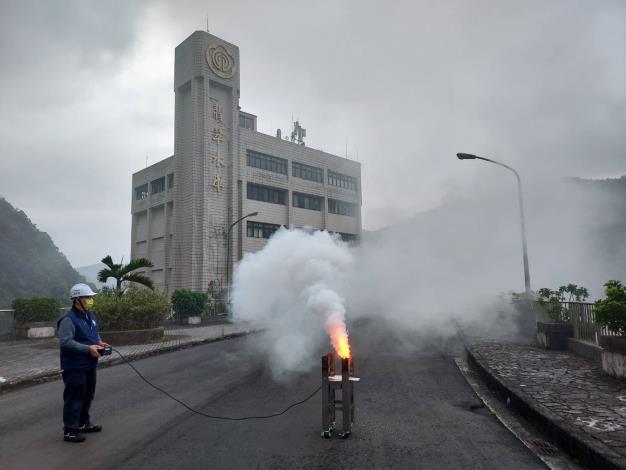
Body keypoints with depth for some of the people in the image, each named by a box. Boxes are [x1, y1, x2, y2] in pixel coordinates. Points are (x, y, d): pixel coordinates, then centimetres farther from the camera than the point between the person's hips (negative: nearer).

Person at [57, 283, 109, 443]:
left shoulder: (90, 316, 10)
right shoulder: (69, 319, -18)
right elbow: (65, 341, -25)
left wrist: (100, 343, 2)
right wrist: (88, 348, -25)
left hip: (89, 365, 9)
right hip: (74, 367, -9)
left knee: (88, 396, 19)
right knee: (74, 398, -2)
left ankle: (83, 423, 34)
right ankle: (70, 430, 10)